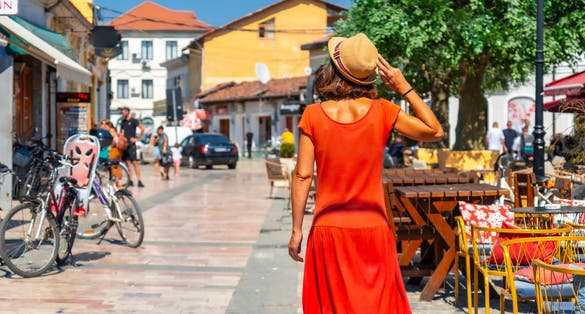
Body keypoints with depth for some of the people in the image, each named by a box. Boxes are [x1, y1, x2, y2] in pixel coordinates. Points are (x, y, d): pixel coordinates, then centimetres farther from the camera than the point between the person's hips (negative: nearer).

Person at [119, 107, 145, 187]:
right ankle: (130, 180, 5)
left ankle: (139, 181, -14)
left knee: (134, 162, -12)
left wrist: (137, 138, -9)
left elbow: (142, 129, -8)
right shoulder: (123, 122, 16)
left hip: (131, 144, -6)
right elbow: (120, 132, 28)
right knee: (127, 162, 3)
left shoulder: (134, 120, -3)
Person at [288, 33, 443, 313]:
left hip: (328, 230, 0)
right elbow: (434, 131, 5)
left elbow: (302, 175, -6)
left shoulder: (314, 115, -6)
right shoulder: (381, 111, -6)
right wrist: (404, 87, 4)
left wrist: (296, 230, 1)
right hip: (372, 228, 0)